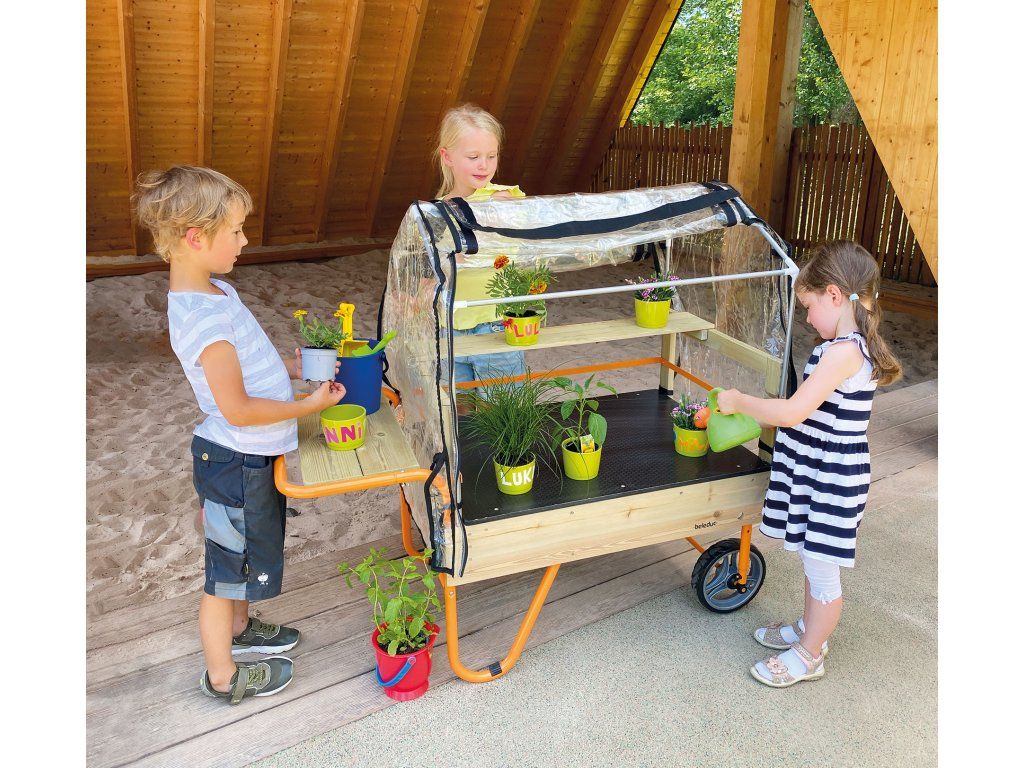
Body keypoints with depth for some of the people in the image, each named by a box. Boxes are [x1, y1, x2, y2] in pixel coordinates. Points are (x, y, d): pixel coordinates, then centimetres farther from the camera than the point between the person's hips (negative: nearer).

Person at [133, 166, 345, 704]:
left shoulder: (213, 291, 2)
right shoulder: (204, 316, -29)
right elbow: (237, 409, -27)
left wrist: (290, 368, 3)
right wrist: (310, 405, -18)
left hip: (248, 458, 9)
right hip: (236, 464, -9)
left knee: (243, 556, 28)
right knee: (228, 568, 11)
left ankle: (239, 629, 52)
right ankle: (223, 676, 32)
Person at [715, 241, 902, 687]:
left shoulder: (843, 351, -26)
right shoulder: (856, 345, 6)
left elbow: (793, 412, -29)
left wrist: (740, 402, -16)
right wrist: (758, 413, 8)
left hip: (830, 481, -10)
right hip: (819, 472, 10)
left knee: (821, 570, 8)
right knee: (813, 562, 24)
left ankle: (809, 655, 26)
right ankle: (810, 629, 44)